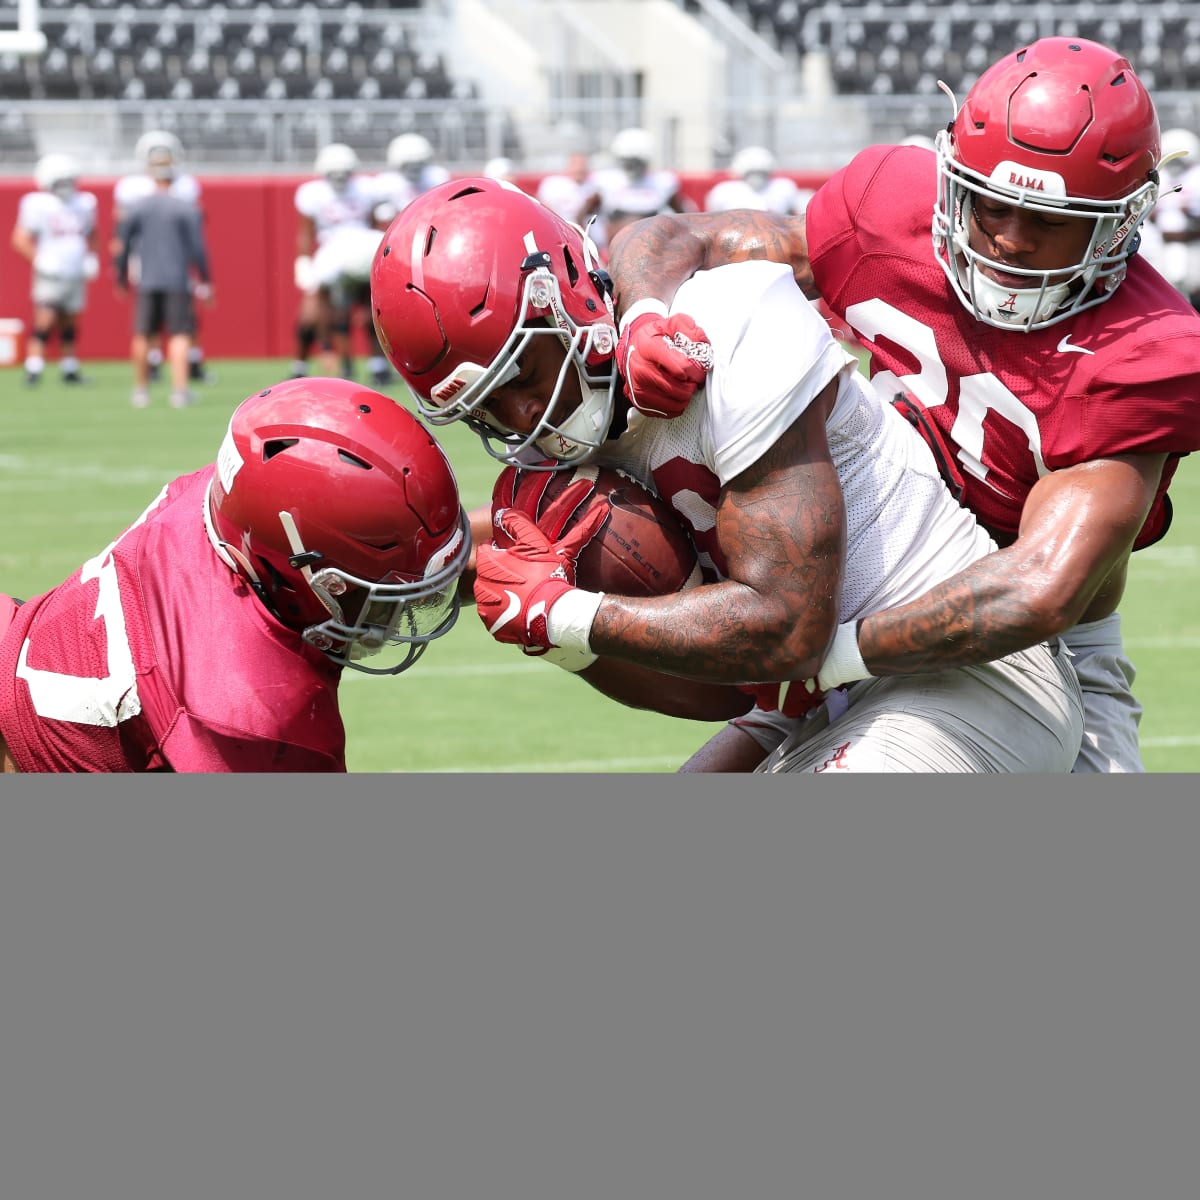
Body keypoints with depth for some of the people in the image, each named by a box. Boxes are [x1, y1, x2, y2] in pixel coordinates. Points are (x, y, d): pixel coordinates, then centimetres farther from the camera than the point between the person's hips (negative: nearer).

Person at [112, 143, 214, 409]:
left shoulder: (136, 210, 0)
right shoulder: (187, 210, -5)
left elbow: (122, 247, 5)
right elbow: (198, 248, -4)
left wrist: (121, 278, 17)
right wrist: (204, 280, 6)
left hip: (147, 281, 2)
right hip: (178, 281, -2)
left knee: (142, 335, 13)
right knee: (180, 335, 0)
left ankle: (141, 389, 21)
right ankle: (179, 389, -9)